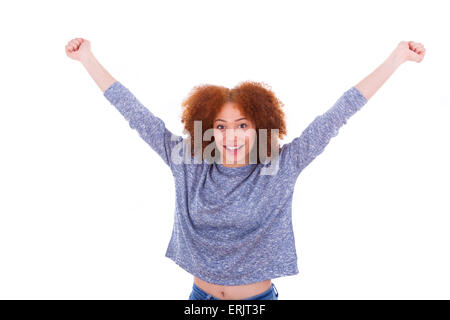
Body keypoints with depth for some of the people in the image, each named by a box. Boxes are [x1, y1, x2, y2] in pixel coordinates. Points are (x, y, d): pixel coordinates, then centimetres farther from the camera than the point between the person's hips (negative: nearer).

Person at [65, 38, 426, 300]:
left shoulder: (281, 168, -10)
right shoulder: (188, 166, -7)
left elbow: (337, 116, -11)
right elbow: (138, 116, -4)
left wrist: (396, 59, -9)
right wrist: (88, 59, -2)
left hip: (259, 297, -1)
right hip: (201, 295, 2)